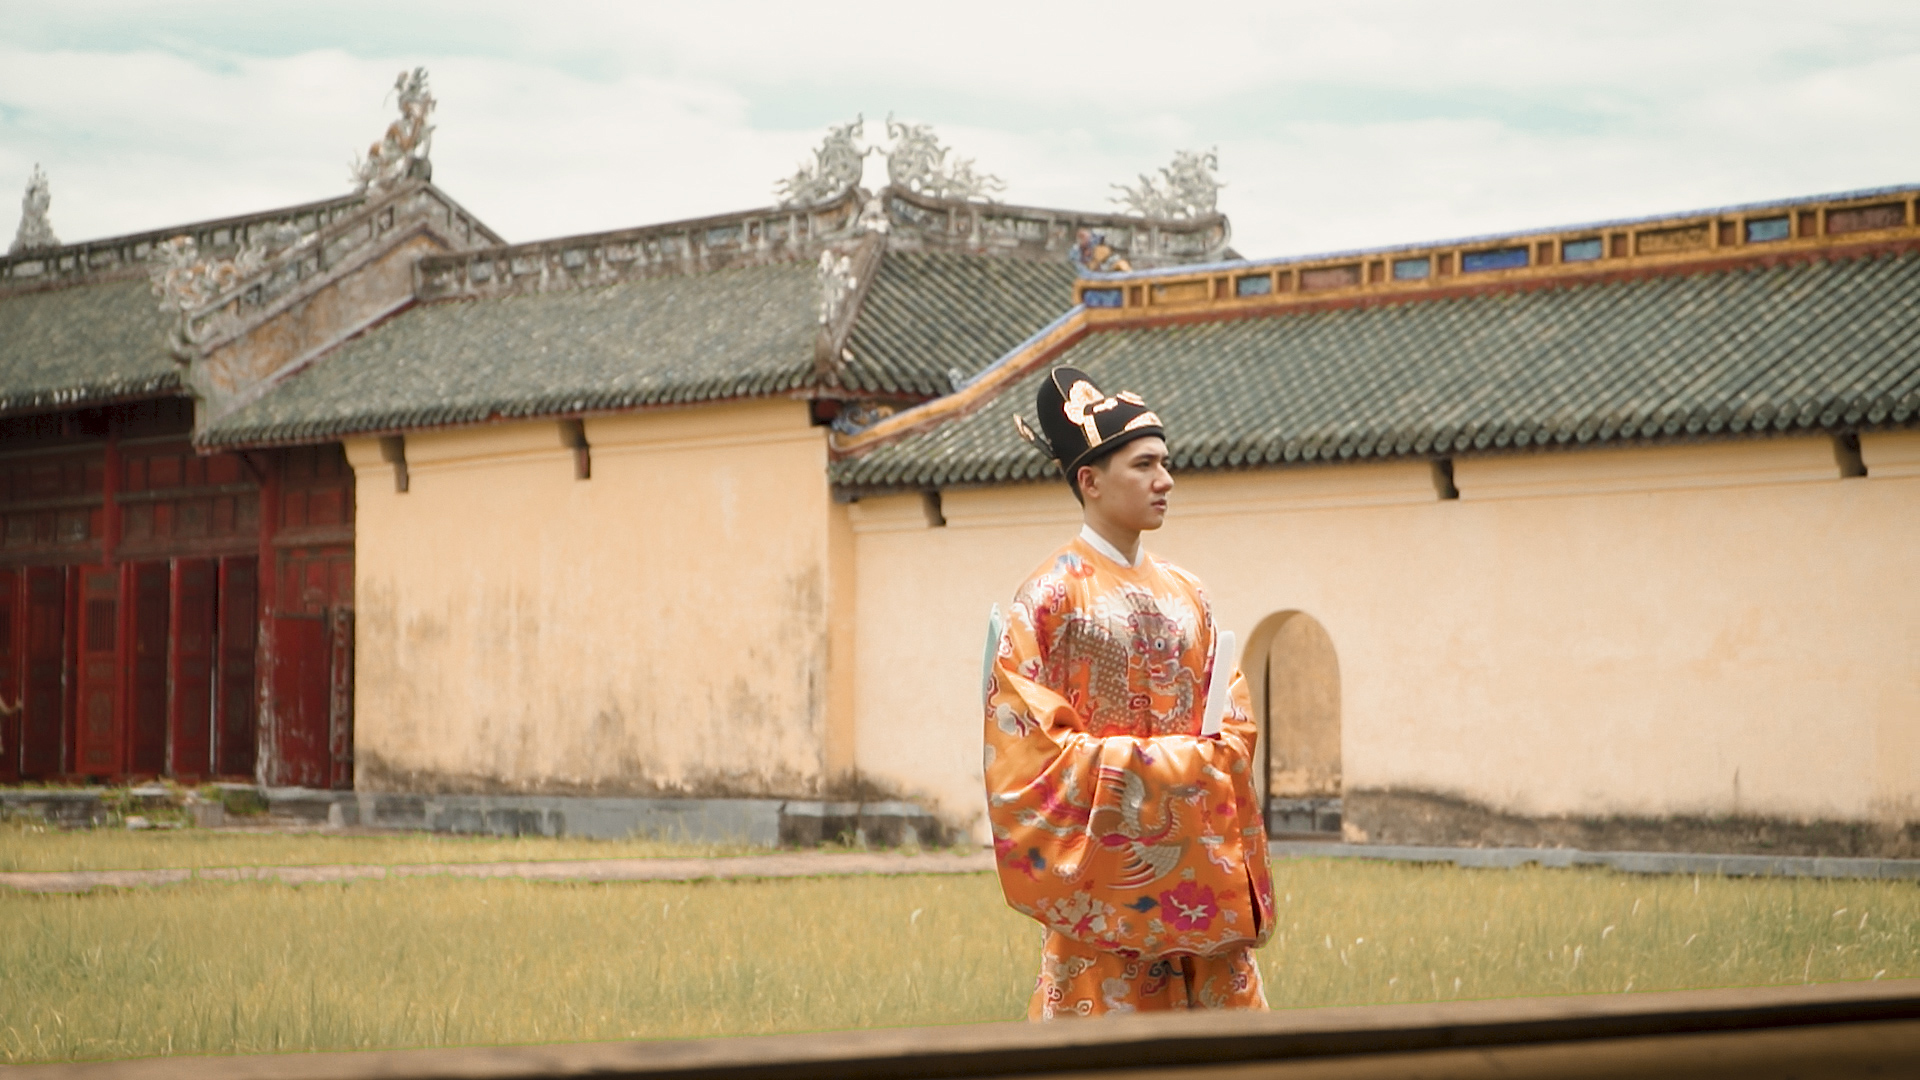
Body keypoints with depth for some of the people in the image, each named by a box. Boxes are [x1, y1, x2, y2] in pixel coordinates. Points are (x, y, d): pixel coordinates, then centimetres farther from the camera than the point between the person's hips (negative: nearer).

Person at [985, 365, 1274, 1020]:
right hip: (1108, 860, -6)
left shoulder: (1185, 596, 14)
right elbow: (1032, 746, -11)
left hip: (1198, 862, 6)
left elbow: (1235, 722, 17)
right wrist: (1162, 763, -14)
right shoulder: (1053, 597, -5)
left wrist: (1224, 753, -6)